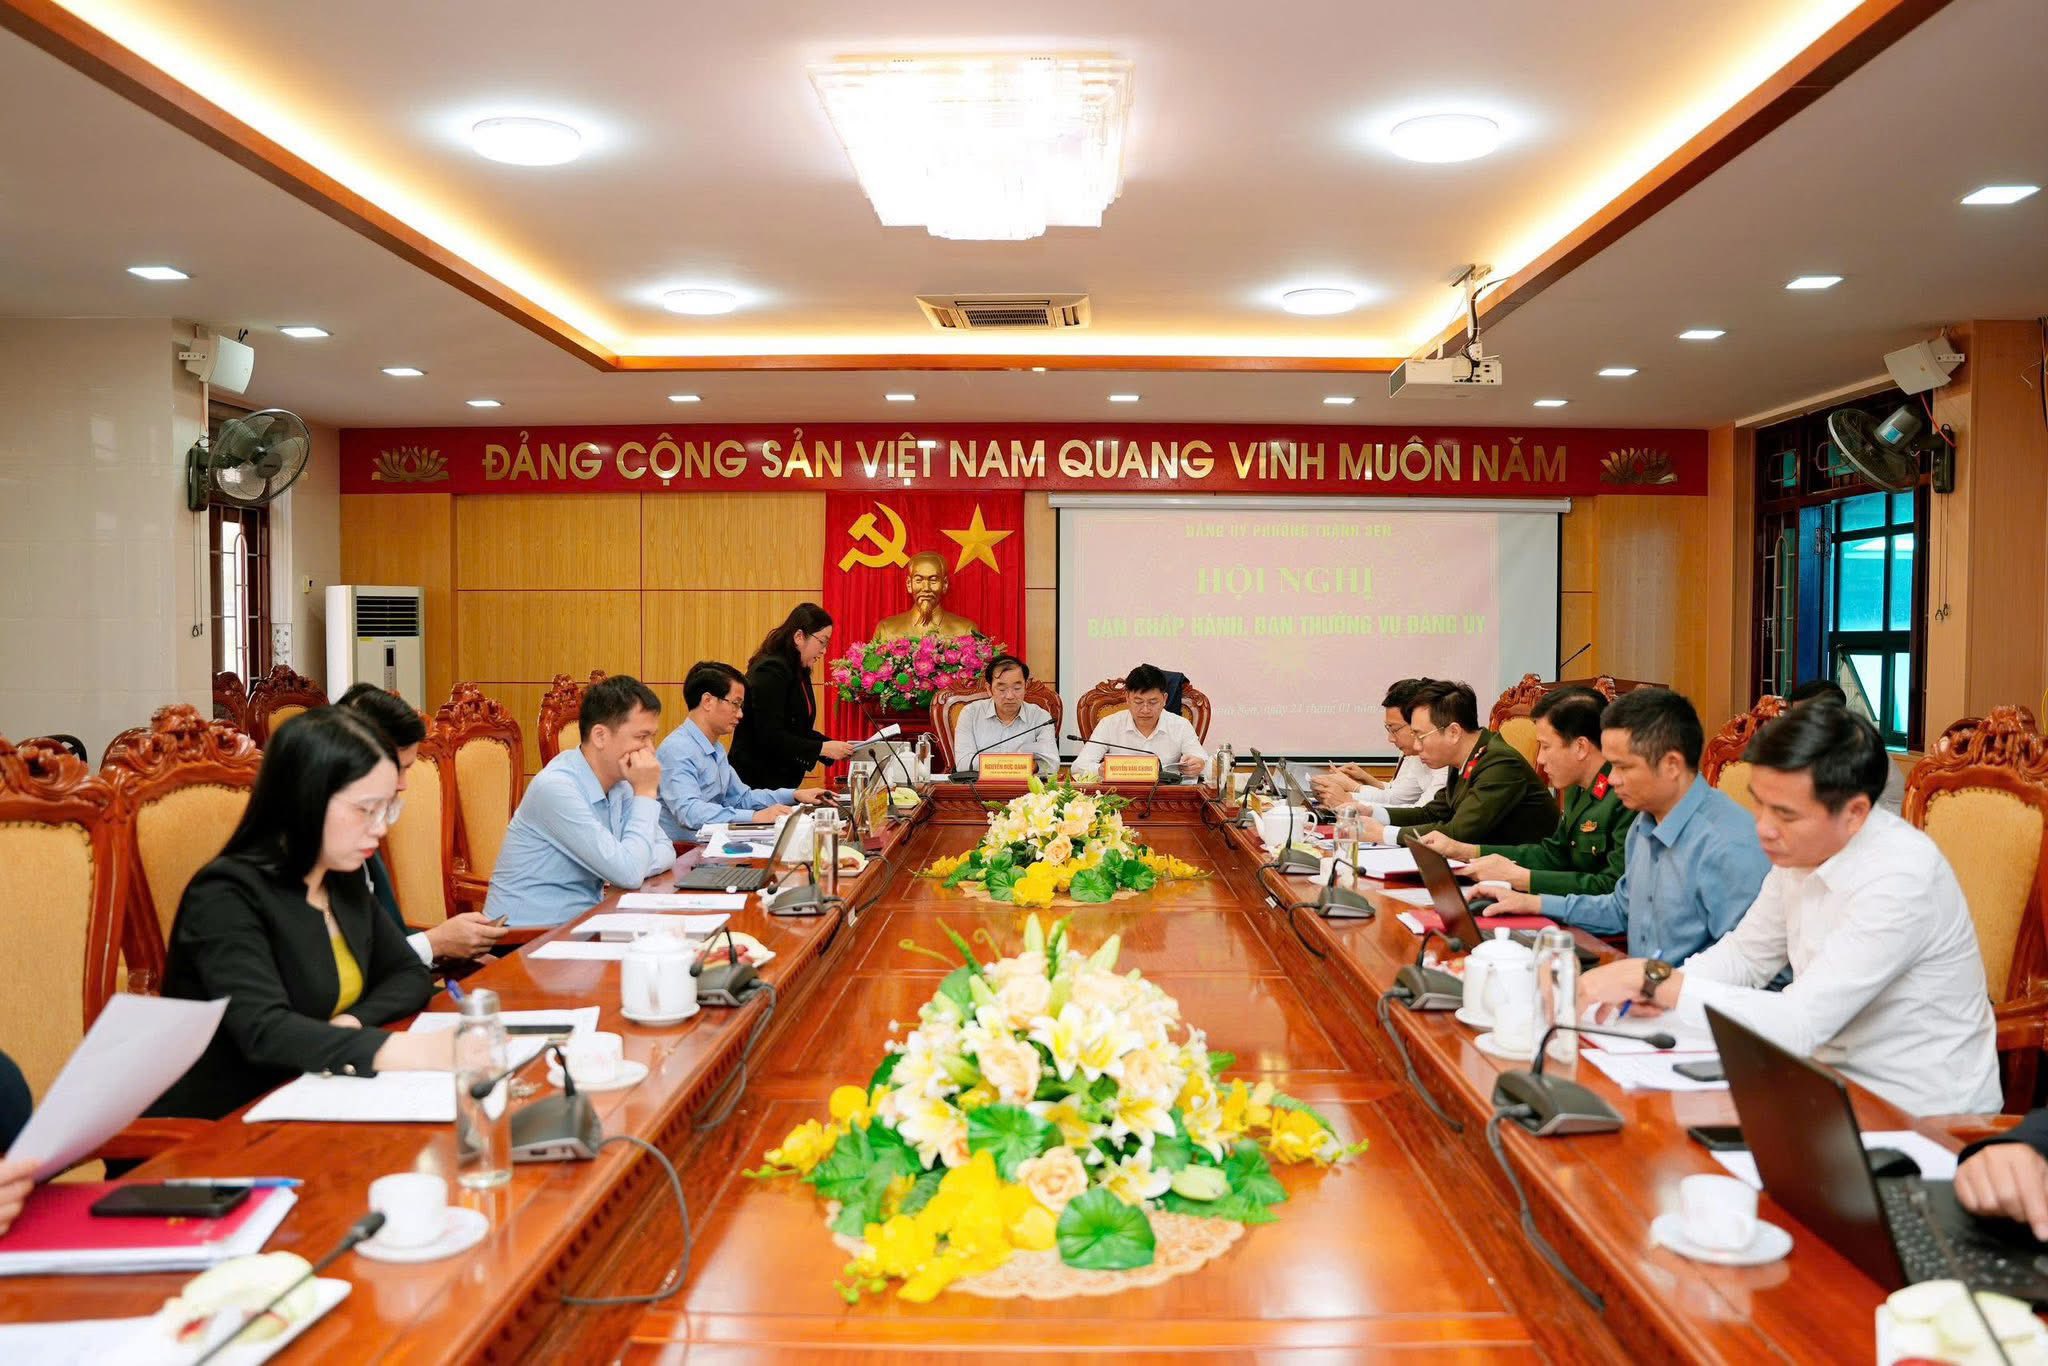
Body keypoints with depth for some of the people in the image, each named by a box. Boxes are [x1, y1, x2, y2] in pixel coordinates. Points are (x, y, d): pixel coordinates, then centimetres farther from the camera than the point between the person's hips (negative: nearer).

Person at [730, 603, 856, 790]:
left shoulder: (799, 672, 12)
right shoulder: (771, 671, -17)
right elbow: (770, 737, -23)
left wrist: (835, 745, 2)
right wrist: (822, 748, -21)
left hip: (784, 780, 9)